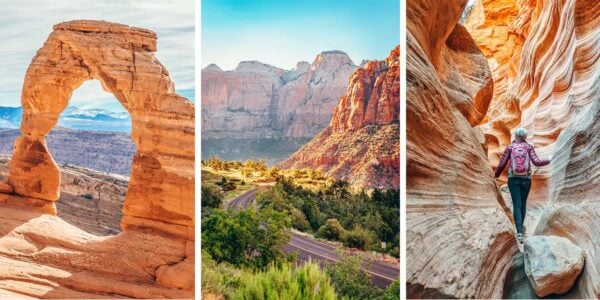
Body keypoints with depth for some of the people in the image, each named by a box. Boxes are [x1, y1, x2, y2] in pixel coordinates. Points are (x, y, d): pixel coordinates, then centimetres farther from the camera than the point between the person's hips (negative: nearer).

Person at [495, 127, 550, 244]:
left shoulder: (510, 147, 2)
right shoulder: (529, 147, 2)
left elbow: (502, 164, 2)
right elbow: (536, 162, -7)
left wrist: (497, 174, 20)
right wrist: (549, 161, 12)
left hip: (513, 178, -1)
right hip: (526, 179, 1)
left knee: (517, 205, -5)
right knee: (523, 204, 18)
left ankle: (519, 232, -19)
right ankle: (520, 227, 32)